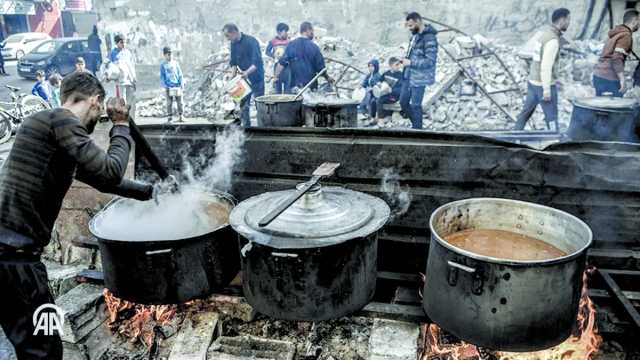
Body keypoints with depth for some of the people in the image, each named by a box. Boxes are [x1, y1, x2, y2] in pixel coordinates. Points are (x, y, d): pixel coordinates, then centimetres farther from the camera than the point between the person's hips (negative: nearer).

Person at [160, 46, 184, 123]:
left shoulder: (175, 63, 9)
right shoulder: (163, 65, 5)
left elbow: (180, 74, 10)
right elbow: (162, 76, 5)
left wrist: (181, 83, 1)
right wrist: (165, 85, -5)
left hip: (177, 86, 2)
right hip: (169, 87, -1)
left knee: (180, 101, 0)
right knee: (169, 102, 0)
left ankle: (180, 116, 6)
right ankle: (170, 118, 5)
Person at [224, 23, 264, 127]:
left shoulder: (251, 41, -18)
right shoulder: (234, 44, 5)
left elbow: (257, 61, -27)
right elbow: (233, 62, 12)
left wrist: (247, 72, -42)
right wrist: (234, 76, -2)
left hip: (256, 78, -7)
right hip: (243, 79, 7)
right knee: (243, 105, 8)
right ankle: (246, 127, 17)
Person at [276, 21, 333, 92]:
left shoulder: (291, 45, 0)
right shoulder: (314, 47, -5)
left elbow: (282, 63, -5)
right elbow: (320, 67, -1)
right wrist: (328, 78, 14)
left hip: (295, 85, 2)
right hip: (310, 86, -1)